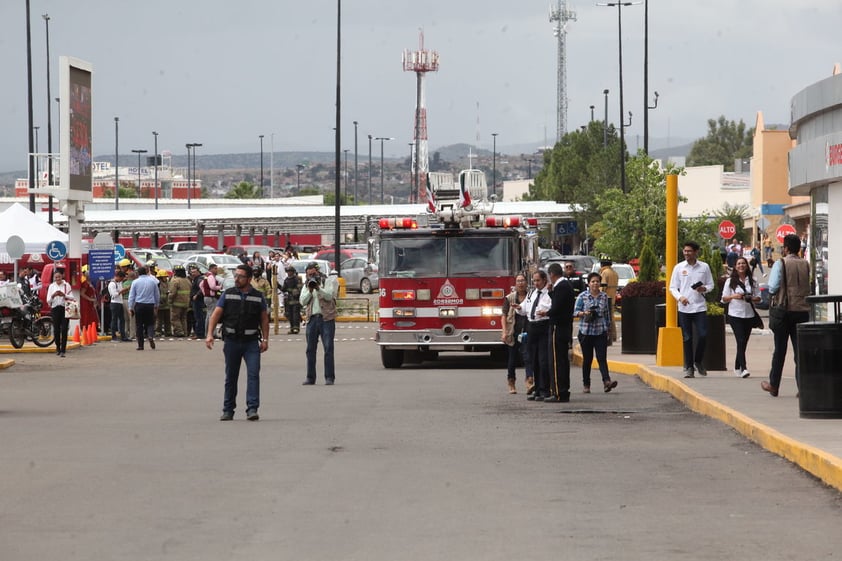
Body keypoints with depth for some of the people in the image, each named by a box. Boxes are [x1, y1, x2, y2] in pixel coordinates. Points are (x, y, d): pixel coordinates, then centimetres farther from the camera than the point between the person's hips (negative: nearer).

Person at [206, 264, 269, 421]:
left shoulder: (258, 297, 5)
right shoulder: (228, 294, 4)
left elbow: (264, 319, 8)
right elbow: (216, 314, 1)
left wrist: (265, 339, 0)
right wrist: (209, 335, -10)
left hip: (251, 342, -1)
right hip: (231, 341, 1)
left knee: (253, 374, -13)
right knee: (231, 377, 9)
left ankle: (252, 409, -15)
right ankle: (228, 410, 17)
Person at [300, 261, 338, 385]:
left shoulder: (328, 282, 6)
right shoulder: (306, 286, 18)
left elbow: (329, 296, -9)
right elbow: (303, 301, 5)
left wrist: (318, 288, -19)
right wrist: (310, 290, -9)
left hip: (326, 318, -4)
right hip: (312, 319, 4)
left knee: (328, 348, -7)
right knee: (310, 349, 4)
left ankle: (329, 377, -6)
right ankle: (310, 377, 9)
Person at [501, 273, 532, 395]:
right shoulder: (509, 298, 4)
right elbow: (504, 316, 1)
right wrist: (504, 332, -8)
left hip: (527, 332, 0)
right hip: (513, 332, 0)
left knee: (527, 356, -15)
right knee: (512, 358, 8)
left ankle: (529, 382, -27)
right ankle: (511, 384, 21)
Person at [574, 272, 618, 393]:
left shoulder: (604, 297, 8)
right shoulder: (582, 296, 1)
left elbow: (607, 314, 14)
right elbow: (575, 312, 0)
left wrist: (608, 328, 13)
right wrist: (584, 313, -19)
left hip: (601, 332, 1)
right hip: (586, 332, -1)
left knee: (602, 358, -10)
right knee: (587, 359, 6)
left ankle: (607, 381, -22)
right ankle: (586, 384, 15)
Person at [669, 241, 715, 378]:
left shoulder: (704, 267, 5)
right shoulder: (679, 267, 5)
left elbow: (711, 285, 11)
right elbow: (672, 287, 6)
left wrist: (704, 289, -12)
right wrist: (680, 297, -13)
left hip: (700, 307, 0)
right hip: (684, 308, 0)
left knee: (703, 336, -8)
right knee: (687, 339, 2)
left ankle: (698, 362, 16)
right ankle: (689, 367, 8)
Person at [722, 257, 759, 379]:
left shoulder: (752, 281, 9)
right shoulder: (730, 282, 4)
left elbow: (758, 298, 10)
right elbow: (724, 299, 5)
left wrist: (751, 298, -12)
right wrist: (734, 296, -14)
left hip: (749, 315, 3)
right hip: (735, 315, -3)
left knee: (743, 342, 8)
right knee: (741, 341, -14)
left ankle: (737, 368, 22)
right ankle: (743, 368, -21)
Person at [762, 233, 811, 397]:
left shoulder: (780, 263, -8)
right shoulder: (806, 265, 4)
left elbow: (773, 287, -12)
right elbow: (809, 286, 9)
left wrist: (773, 294, 8)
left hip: (784, 310, -3)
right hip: (803, 310, 3)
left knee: (779, 350, 8)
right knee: (801, 349, 3)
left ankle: (773, 385, 18)